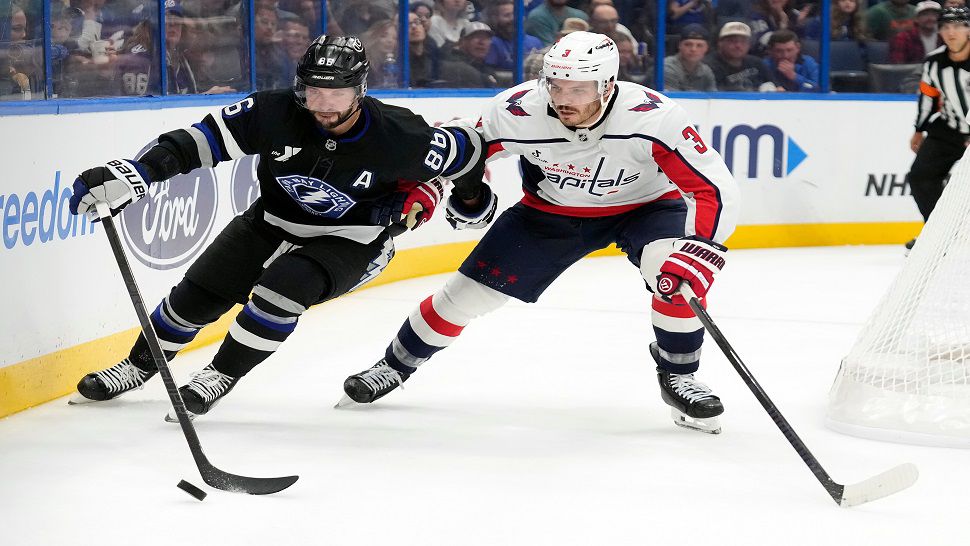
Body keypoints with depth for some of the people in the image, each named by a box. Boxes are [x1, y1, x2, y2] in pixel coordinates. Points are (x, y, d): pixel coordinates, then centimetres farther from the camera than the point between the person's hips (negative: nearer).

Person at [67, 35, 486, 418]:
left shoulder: (396, 136, -27)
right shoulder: (275, 114, -24)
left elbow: (465, 151, -11)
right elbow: (203, 141, -25)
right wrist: (134, 174, -36)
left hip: (351, 240, -3)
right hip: (274, 220, 3)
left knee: (280, 290, -28)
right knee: (199, 290, 3)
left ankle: (221, 376, -6)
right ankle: (140, 365, 29)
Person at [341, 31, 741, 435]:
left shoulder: (653, 118, -36)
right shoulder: (518, 113, -29)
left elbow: (715, 187, -32)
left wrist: (697, 249, -44)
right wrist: (466, 191, -18)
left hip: (643, 204, -2)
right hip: (549, 210, 2)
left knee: (675, 270, -31)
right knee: (470, 290, 0)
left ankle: (677, 376, -6)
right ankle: (396, 364, 27)